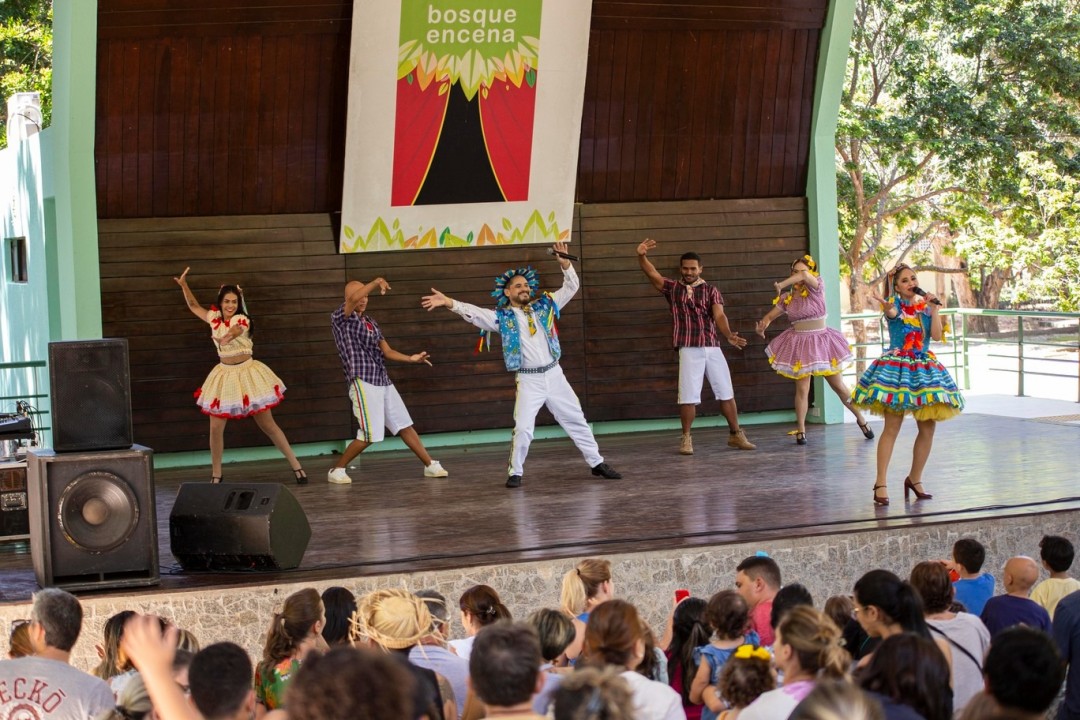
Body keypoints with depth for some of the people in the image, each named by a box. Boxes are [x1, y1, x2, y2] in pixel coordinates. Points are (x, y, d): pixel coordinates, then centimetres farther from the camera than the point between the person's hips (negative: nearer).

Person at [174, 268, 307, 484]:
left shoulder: (242, 320, -12)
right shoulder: (214, 319, 3)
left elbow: (234, 330, -35)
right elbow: (194, 306, 18)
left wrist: (227, 337, -58)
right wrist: (184, 285, 6)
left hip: (247, 373, -4)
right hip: (224, 376, 4)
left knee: (268, 425, 0)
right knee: (215, 428, -1)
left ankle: (296, 466, 7)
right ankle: (216, 476, 11)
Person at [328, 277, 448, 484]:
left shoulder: (371, 322, 17)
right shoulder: (339, 319, -4)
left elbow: (387, 351, 12)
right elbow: (353, 299, -25)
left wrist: (410, 358, -2)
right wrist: (375, 283, -26)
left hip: (383, 381, 7)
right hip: (363, 383, -7)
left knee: (405, 426, 10)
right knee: (370, 435, -9)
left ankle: (430, 465, 16)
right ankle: (337, 470, 5)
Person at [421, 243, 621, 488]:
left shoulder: (544, 306, 7)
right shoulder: (502, 317, -2)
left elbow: (571, 287, 8)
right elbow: (474, 313, -15)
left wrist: (565, 263, -8)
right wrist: (448, 302, -29)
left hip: (554, 375, 3)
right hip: (529, 381, -3)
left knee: (576, 420, 12)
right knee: (523, 428, -12)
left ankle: (597, 463, 24)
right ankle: (515, 472, 4)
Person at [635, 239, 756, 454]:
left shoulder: (710, 291, 7)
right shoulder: (672, 289, 7)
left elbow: (719, 316, -6)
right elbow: (651, 273, -8)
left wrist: (729, 336, -26)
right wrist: (642, 256, -28)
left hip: (713, 348, 1)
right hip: (689, 349, -1)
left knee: (726, 392, 6)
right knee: (688, 396, -4)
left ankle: (736, 435, 17)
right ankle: (686, 439, 9)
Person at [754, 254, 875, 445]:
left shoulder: (815, 289, -9)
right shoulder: (786, 298, 2)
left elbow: (805, 276, -31)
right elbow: (769, 317, 7)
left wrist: (781, 285, -24)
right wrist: (761, 327, -15)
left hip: (821, 342, -2)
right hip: (799, 345, 2)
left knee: (839, 386, 7)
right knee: (802, 389, -3)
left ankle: (861, 419, 24)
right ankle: (800, 430, 7)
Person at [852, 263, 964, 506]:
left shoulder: (927, 306, 11)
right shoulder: (895, 304, -2)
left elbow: (937, 335, -1)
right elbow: (893, 312, -29)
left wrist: (934, 309, -7)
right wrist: (887, 308, -51)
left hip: (924, 367, 5)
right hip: (897, 366, -5)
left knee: (928, 428, 4)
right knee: (892, 427, -9)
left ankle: (915, 478, 21)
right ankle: (881, 484, -7)